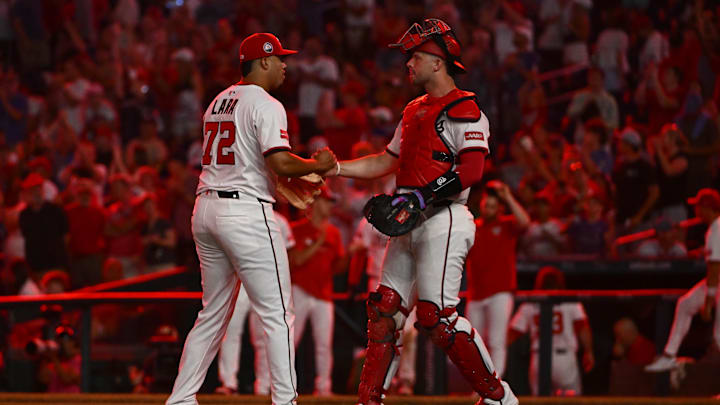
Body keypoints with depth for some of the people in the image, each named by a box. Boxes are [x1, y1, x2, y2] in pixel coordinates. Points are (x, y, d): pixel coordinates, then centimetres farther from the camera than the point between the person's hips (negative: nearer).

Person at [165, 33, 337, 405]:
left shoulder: (218, 102, 19)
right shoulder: (266, 106, -8)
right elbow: (281, 163, -20)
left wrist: (290, 188, 22)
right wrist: (317, 165, -1)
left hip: (205, 209, 8)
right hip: (246, 211, -8)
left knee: (213, 314, 16)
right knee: (277, 314, -4)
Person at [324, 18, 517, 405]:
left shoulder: (464, 110, -8)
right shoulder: (414, 111, 22)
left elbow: (471, 170, -19)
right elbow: (387, 161, 26)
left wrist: (422, 198, -24)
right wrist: (334, 168, 18)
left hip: (443, 221, -9)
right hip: (408, 226, 9)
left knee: (437, 315, -16)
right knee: (384, 309, 6)